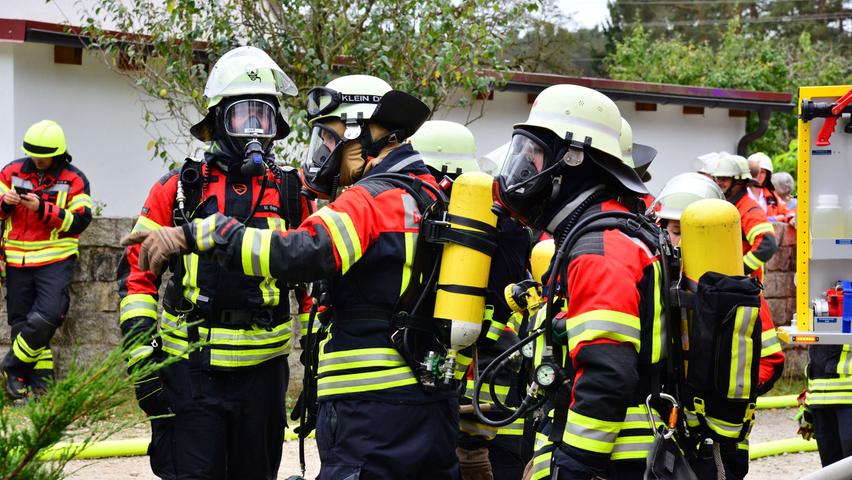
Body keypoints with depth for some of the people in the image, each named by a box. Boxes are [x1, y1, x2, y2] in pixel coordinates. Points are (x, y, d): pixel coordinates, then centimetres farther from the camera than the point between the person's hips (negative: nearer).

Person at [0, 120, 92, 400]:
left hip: (56, 260, -4)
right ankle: (39, 380, 15)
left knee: (46, 317, -18)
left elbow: (80, 221, -10)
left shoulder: (74, 180, -3)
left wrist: (43, 209, -20)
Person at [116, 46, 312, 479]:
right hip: (189, 368, -2)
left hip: (264, 371, 2)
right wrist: (142, 353, -6)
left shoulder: (292, 194, 6)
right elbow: (137, 271, 3)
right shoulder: (177, 190, 1)